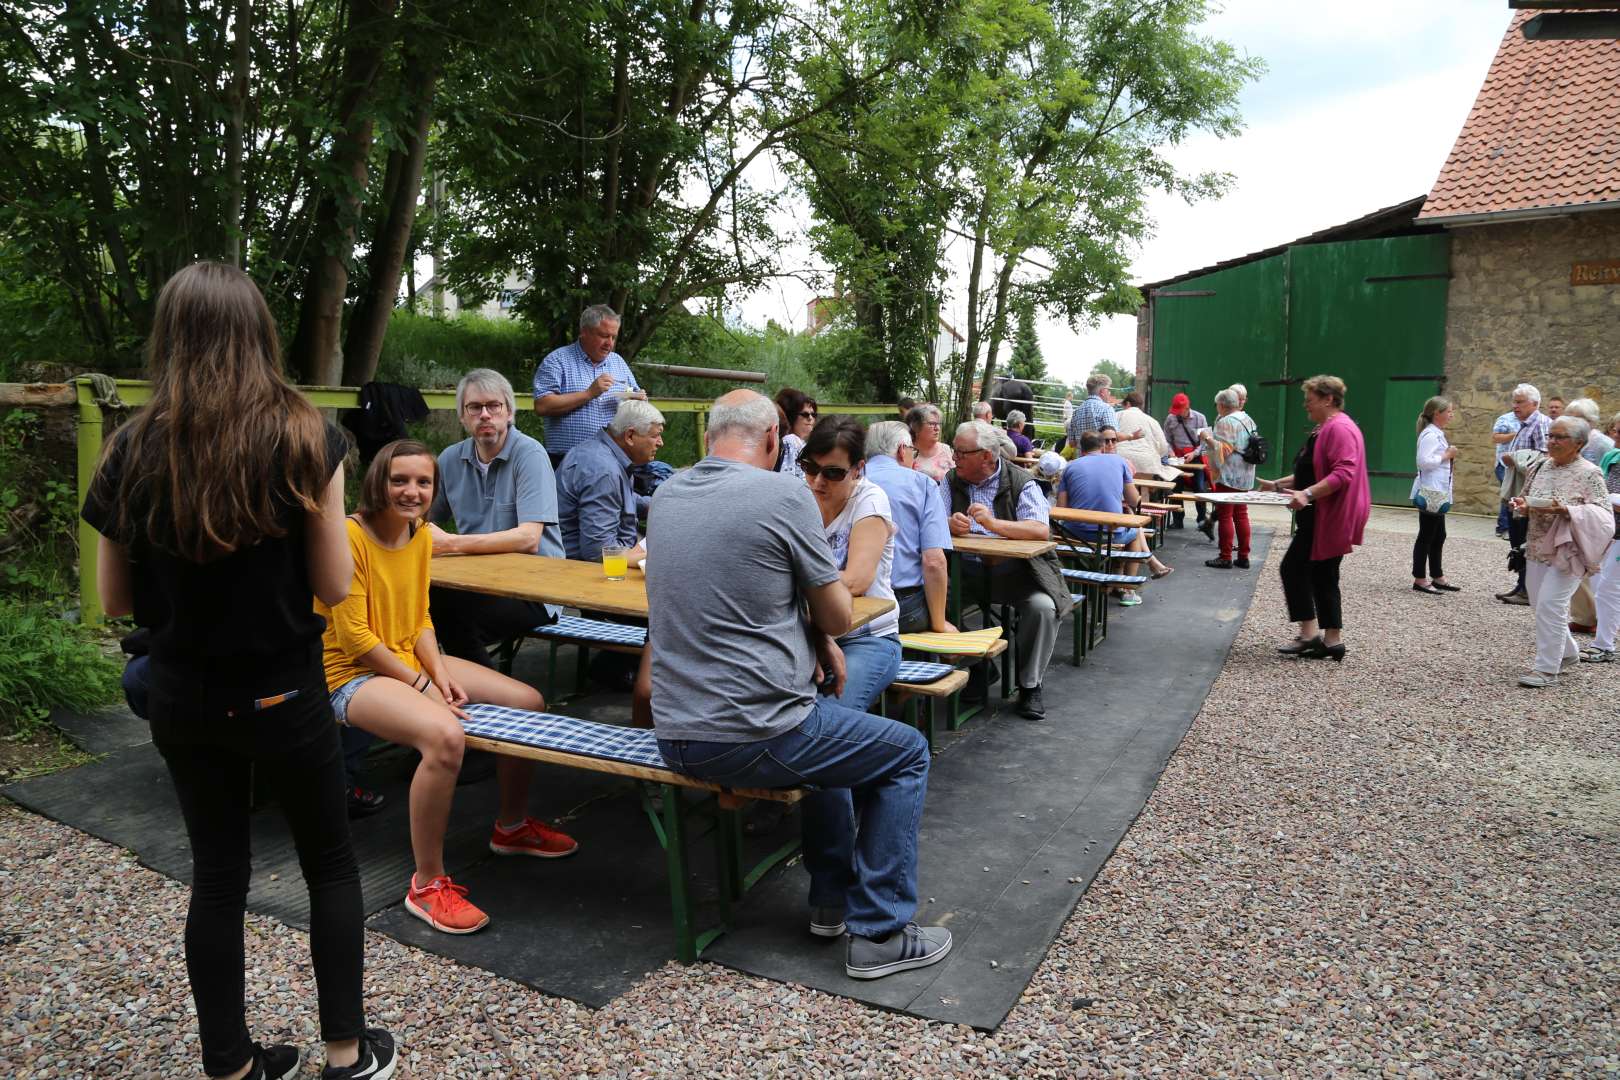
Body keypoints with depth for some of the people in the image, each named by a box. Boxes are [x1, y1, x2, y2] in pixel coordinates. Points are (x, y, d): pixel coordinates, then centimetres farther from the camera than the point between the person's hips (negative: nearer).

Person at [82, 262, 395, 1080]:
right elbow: (335, 586, -11)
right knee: (330, 865, 16)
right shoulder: (303, 439, -14)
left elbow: (116, 599, 1)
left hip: (181, 701, 3)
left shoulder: (133, 450, -6)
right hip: (282, 697, -3)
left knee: (217, 874, 17)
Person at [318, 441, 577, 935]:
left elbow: (419, 618, 9)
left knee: (528, 702, 1)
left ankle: (512, 826, 24)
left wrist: (440, 673, -8)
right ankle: (427, 884, -18)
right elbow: (354, 636, -20)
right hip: (353, 673, -8)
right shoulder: (349, 536, -20)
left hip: (412, 660, 9)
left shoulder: (421, 535, 5)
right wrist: (422, 685, -18)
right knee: (445, 735, -36)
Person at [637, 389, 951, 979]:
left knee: (822, 721, 33)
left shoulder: (665, 495, 8)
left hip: (675, 734, 8)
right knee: (908, 754, 14)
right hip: (752, 736, -7)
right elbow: (839, 615, -6)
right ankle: (879, 933, 15)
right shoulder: (785, 494, -14)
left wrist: (815, 639, 10)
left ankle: (833, 899, 38)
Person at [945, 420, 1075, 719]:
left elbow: (1041, 531, -17)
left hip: (1016, 571, -3)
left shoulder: (1021, 483, -4)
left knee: (1042, 607, -29)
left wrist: (993, 523, -28)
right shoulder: (952, 480, 9)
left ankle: (1030, 686, -6)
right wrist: (951, 524, -22)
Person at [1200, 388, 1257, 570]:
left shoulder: (1226, 422, -14)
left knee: (1225, 516, -5)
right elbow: (1247, 447, 17)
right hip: (1245, 475, 9)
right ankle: (1243, 556, 14)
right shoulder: (1247, 420, 13)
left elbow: (1223, 448, -20)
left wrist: (1207, 438, -10)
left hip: (1229, 475, -9)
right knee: (1241, 515, 11)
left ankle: (1226, 557, -3)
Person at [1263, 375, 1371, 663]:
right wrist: (1278, 484, 20)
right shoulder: (1323, 429, 19)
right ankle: (1332, 639, 14)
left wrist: (1308, 493, -34)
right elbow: (1312, 473, 27)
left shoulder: (1340, 428, -16)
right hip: (1322, 518, 11)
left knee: (1294, 567, -8)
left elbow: (1344, 473, -27)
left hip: (1330, 518, -11)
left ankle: (1309, 633, -4)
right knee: (1323, 575, 11)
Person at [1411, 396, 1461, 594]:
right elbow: (1423, 461, -27)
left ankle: (1437, 577, 22)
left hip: (1438, 493, 10)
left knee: (1439, 536, 14)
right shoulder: (1430, 435, -15)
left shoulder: (1437, 434, 16)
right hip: (1430, 493, -10)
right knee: (1426, 536, -4)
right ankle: (1420, 579, 3)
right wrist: (1446, 456, -17)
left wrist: (1448, 461, 10)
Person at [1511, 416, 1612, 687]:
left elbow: (1601, 512, -14)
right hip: (1538, 549, 7)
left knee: (1550, 604, -12)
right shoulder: (1540, 467, 9)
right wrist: (1523, 505, -5)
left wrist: (1565, 510, -28)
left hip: (1567, 551, -7)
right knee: (1541, 605, 14)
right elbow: (1527, 497, 18)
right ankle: (1568, 654, 35)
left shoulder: (1589, 474, -9)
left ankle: (1547, 669, -4)